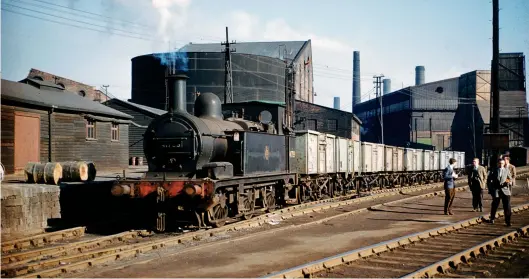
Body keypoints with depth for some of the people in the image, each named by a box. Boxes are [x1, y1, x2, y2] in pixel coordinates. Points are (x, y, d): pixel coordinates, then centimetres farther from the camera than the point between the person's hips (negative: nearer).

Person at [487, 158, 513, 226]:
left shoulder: (506, 170, 8)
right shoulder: (493, 171, 4)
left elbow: (510, 179, 12)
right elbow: (489, 180, 9)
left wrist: (509, 181, -12)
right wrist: (490, 189, 4)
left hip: (505, 190, 1)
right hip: (496, 191, -1)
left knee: (507, 206, -7)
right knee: (494, 206, 7)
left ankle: (508, 221, 0)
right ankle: (492, 219, 27)